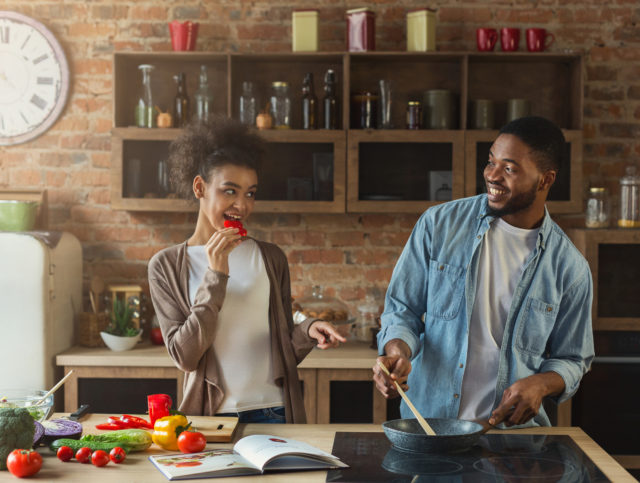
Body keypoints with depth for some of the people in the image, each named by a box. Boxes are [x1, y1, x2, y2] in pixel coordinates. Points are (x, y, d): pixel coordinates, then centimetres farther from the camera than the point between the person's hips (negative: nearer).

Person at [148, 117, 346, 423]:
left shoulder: (271, 259, 7)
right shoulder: (166, 266, 2)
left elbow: (283, 350, 11)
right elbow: (185, 357, -8)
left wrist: (307, 332, -11)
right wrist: (216, 276, -13)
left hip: (272, 412, 2)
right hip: (209, 415, -1)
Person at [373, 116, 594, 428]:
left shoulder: (570, 267, 3)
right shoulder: (439, 224, 3)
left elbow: (572, 359, 13)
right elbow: (401, 309, 8)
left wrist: (541, 384, -9)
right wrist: (398, 352, -14)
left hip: (512, 429, 0)